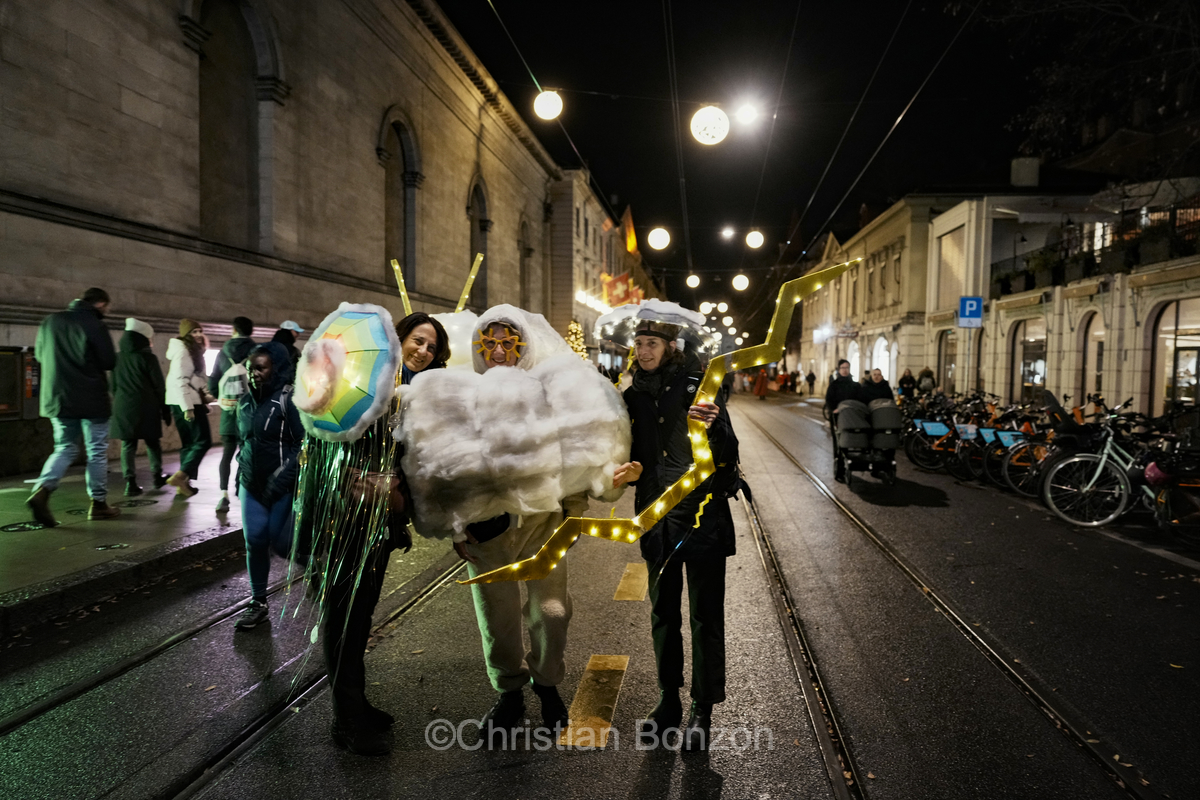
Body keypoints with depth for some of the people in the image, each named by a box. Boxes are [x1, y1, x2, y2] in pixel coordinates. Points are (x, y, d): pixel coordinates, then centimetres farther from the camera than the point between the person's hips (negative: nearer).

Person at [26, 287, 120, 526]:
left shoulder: (50, 321, 7)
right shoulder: (94, 325, -13)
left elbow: (40, 355, 17)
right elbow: (109, 362, -12)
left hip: (58, 398, 5)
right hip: (91, 399, -5)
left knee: (65, 448, 16)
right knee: (97, 451, 5)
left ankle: (42, 490, -6)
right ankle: (98, 504, 11)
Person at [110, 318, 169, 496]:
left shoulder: (118, 359, 8)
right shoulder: (148, 357, -7)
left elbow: (114, 386, 15)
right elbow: (159, 387, -6)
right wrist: (165, 410, 0)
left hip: (123, 408, 4)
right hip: (146, 408, -4)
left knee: (128, 445, 3)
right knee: (153, 443, 10)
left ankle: (130, 483, -3)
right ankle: (157, 476, 19)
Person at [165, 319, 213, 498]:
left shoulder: (194, 351, 17)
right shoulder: (182, 351, -12)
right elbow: (179, 381, -19)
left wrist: (206, 394, 12)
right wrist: (187, 407, -23)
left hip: (191, 402, 10)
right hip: (185, 403, -10)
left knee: (188, 443, 11)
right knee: (203, 440, -10)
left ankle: (184, 483, 13)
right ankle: (180, 476, -12)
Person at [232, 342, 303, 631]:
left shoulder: (289, 400, -14)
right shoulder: (246, 400, 8)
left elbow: (305, 444, -17)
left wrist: (283, 478, -21)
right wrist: (242, 471, 17)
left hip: (283, 487, -6)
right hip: (251, 485, 6)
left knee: (280, 542, -1)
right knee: (255, 542, 7)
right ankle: (258, 603, 20)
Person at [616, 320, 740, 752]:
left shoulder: (697, 385, -9)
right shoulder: (634, 395, 7)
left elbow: (728, 454, -14)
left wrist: (715, 427, -34)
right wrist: (632, 470, -5)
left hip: (702, 515, -5)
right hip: (656, 517, 5)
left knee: (706, 616, 5)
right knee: (663, 613, 15)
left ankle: (702, 710, 21)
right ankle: (668, 701, 30)